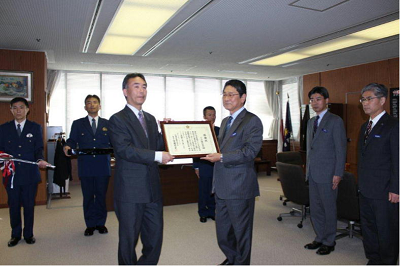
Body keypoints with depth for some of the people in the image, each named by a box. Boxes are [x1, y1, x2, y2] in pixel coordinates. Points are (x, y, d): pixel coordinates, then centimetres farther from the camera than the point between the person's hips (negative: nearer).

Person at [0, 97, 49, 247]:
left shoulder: (35, 128, 6)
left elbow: (38, 149, 3)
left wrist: (40, 160, -16)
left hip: (29, 174, -1)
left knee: (29, 205, 7)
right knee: (14, 205, 9)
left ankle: (28, 234, 22)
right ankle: (15, 235, 25)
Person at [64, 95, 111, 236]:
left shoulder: (107, 124, 11)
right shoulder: (78, 124, 11)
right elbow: (72, 140, 5)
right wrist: (68, 147, -16)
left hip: (103, 167, 0)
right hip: (85, 167, 0)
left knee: (101, 196, 7)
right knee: (88, 197, 7)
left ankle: (100, 223, 21)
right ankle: (90, 225, 20)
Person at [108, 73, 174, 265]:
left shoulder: (150, 119, 14)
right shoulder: (118, 119, -7)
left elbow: (157, 145, 12)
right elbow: (125, 150, -20)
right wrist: (158, 156, -23)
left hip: (153, 189, 6)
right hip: (130, 191, -6)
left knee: (155, 240, 14)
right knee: (129, 241, 10)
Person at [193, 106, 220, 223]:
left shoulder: (219, 130, 7)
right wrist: (196, 167, -6)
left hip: (217, 165, 3)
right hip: (204, 166, -3)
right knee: (203, 191, 6)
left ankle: (212, 211, 24)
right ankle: (203, 213, 19)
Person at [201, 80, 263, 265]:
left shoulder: (252, 121, -11)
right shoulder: (225, 121, 16)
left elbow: (250, 151, -21)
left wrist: (222, 157, -26)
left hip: (240, 186, -8)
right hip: (222, 186, 9)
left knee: (241, 231, 9)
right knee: (222, 230, 20)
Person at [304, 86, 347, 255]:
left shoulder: (335, 121, -8)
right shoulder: (311, 122, 14)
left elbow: (341, 149, -11)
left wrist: (338, 174, -16)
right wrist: (308, 169, 16)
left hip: (328, 174, -7)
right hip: (313, 174, 7)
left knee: (329, 209, 5)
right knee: (315, 208, 14)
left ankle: (329, 242, 20)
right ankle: (320, 238, 29)